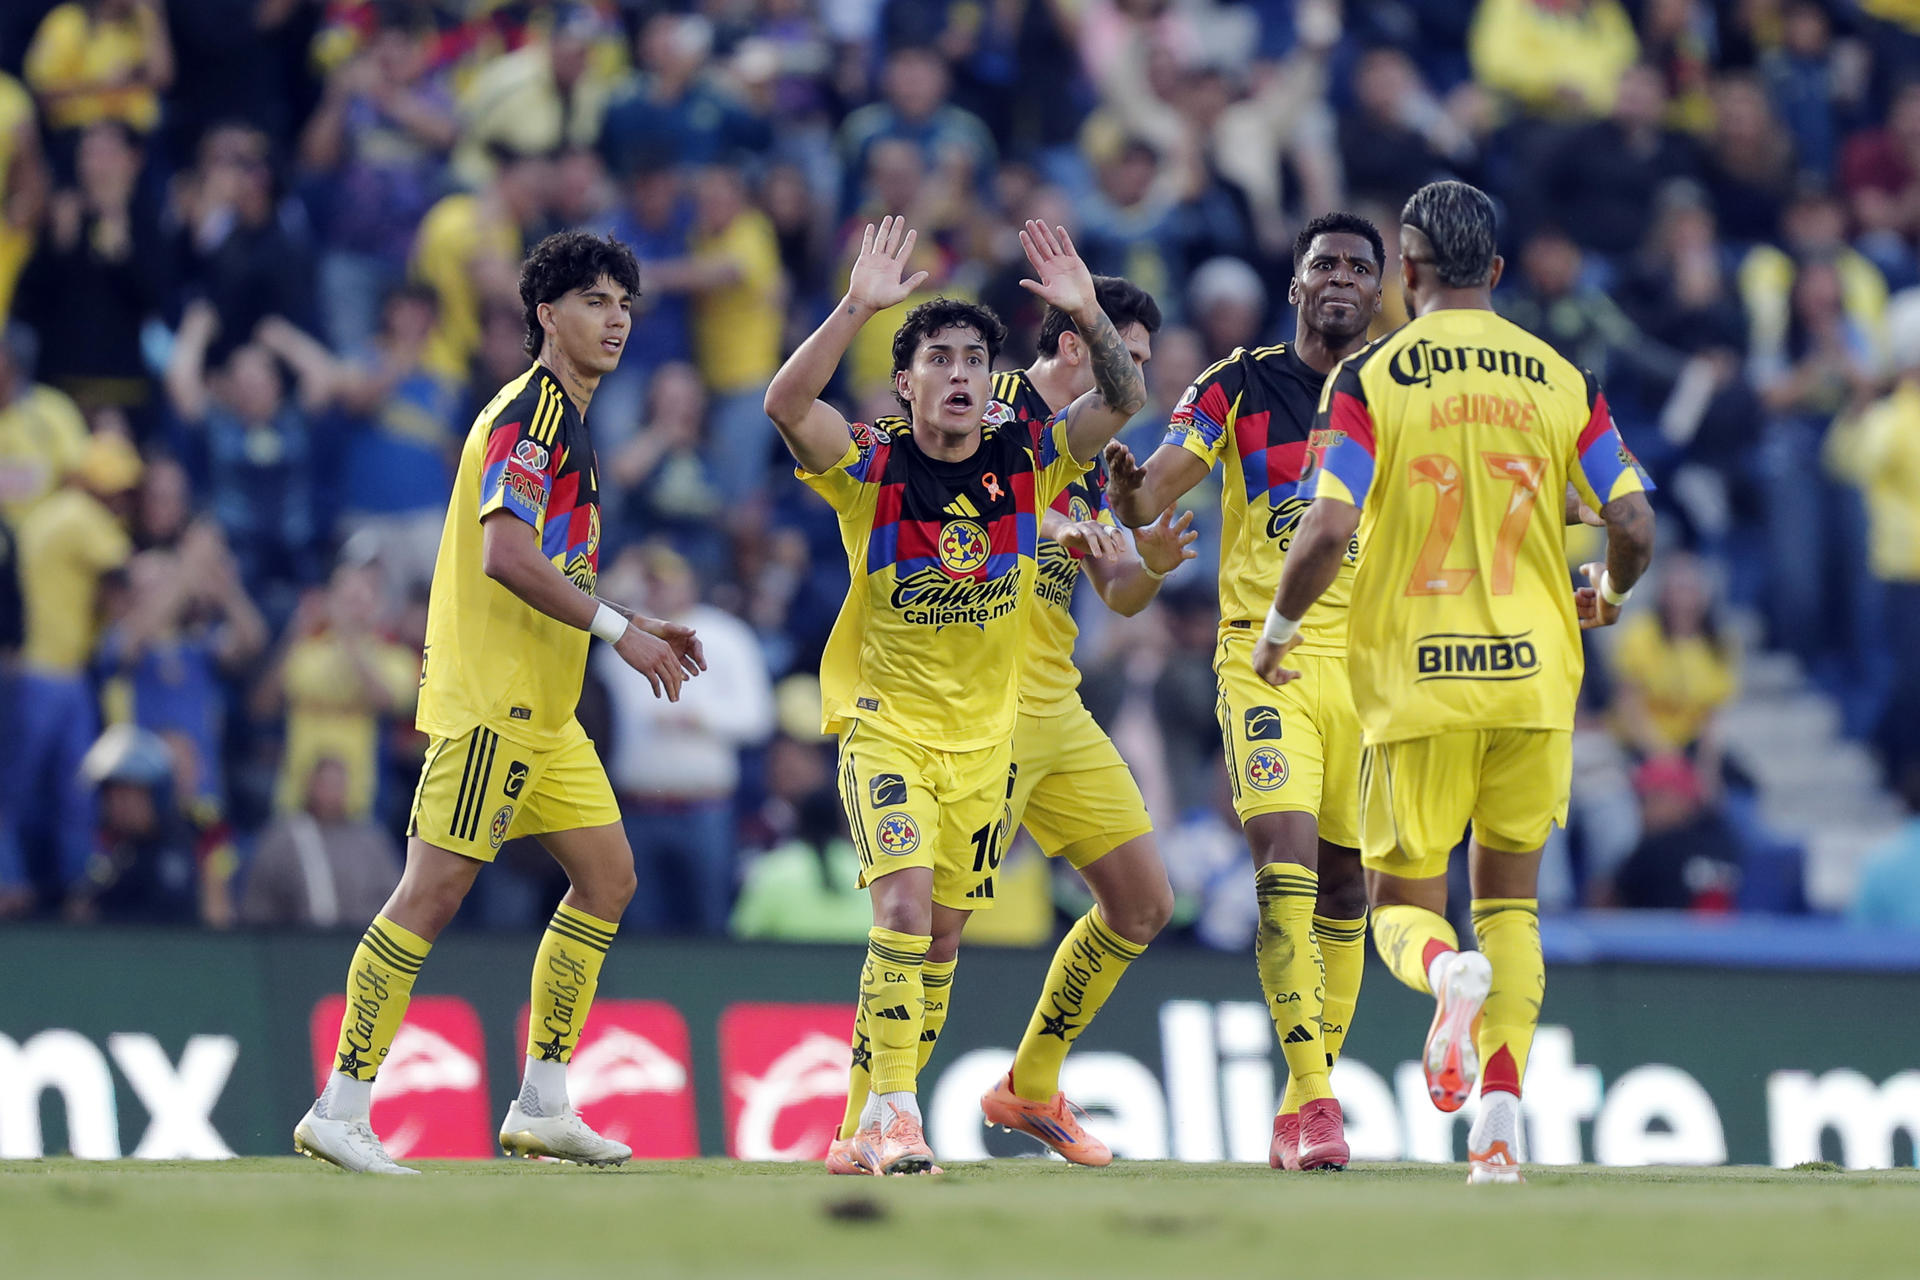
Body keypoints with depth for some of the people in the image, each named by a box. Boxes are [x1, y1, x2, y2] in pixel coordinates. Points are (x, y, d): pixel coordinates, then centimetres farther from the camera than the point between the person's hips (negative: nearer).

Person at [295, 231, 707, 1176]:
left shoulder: (566, 419, 18)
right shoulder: (528, 415, -13)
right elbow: (505, 557, -24)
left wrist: (637, 629, 17)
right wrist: (619, 629, -21)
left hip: (541, 708, 10)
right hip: (489, 698, -10)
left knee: (608, 877, 10)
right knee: (433, 891, -11)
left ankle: (541, 1108, 14)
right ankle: (338, 1114, -9)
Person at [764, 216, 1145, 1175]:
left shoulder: (1024, 461, -3)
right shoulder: (872, 467, -12)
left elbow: (1123, 399, -12)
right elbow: (785, 404, -28)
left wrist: (1087, 316, -27)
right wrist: (857, 308, -38)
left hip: (984, 733, 4)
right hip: (885, 723, -4)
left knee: (942, 933, 9)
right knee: (904, 902, -22)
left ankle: (868, 1128, 22)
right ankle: (893, 1114, -19)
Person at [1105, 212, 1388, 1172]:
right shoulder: (1241, 388, 1)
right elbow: (1150, 494, -6)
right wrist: (1127, 493, -30)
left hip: (1369, 661, 3)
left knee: (1343, 881, 6)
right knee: (1285, 862, -18)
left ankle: (1307, 1102, 17)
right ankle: (1311, 1101, -23)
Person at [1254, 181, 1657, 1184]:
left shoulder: (1369, 378, -3)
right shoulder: (1561, 380, 4)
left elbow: (1328, 531, -12)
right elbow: (1632, 524, 1)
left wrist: (1276, 631, 6)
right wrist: (1609, 592, 24)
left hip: (1416, 676, -2)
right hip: (1533, 672, 2)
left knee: (1403, 904, 8)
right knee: (1510, 899, 15)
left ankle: (1449, 972, -28)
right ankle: (1501, 1115, -1)